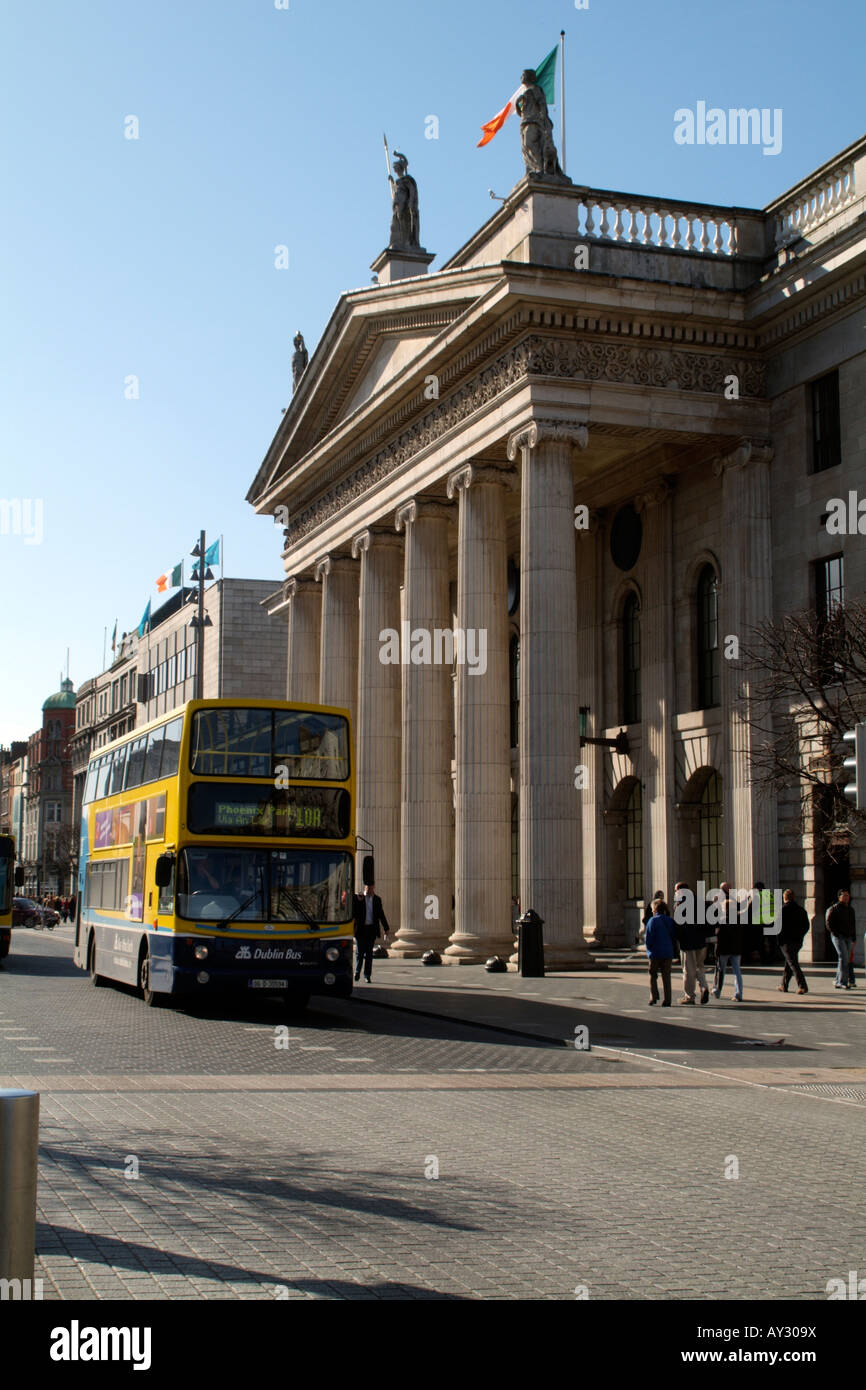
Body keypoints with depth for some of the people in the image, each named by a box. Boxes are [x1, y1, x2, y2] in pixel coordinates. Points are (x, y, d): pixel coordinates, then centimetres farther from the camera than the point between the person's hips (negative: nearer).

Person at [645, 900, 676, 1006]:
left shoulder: (653, 921, -9)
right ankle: (667, 1000, 5)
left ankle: (653, 996, -4)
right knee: (666, 977, 8)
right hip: (668, 953, 4)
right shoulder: (671, 921, 6)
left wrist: (649, 950, 2)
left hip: (655, 953, -4)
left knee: (653, 975, 9)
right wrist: (672, 950, 15)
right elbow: (674, 938, 9)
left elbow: (649, 939, -11)